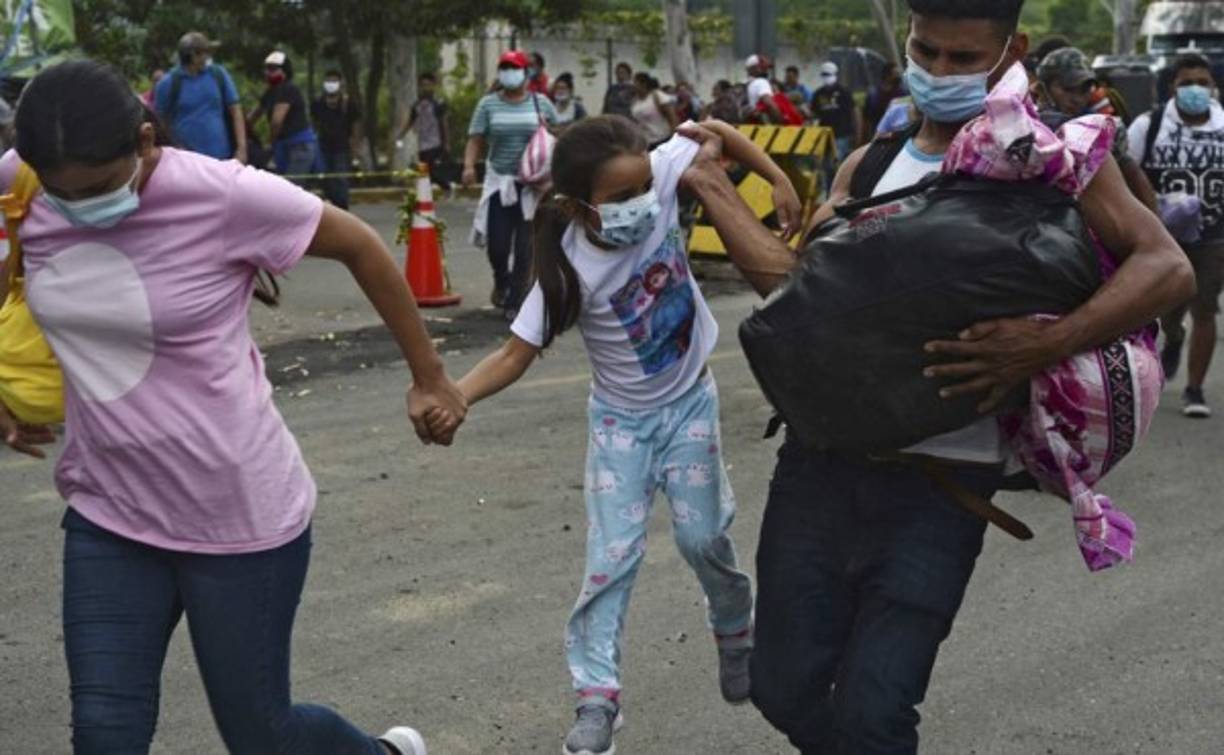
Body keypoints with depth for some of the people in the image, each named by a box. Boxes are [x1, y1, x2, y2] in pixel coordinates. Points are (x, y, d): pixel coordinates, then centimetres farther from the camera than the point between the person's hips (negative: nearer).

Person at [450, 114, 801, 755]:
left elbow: (714, 132, -9)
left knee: (701, 534, 4)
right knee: (612, 554, -6)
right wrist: (453, 394, -42)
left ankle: (736, 635, 34)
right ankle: (596, 699, 2)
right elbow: (516, 355, -27)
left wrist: (778, 179, -17)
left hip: (690, 401, 2)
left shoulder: (659, 176, -24)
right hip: (622, 418, -2)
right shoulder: (572, 270, -29)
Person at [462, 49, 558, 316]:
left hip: (532, 185, 0)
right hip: (500, 181, 0)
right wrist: (469, 166, -18)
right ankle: (501, 281, 29)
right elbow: (475, 139, -3)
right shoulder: (488, 104, 2)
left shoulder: (540, 103, 3)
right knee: (497, 244, -3)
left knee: (525, 248, 0)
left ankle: (514, 301, 10)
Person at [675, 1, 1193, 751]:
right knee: (786, 691, 9)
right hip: (823, 456, 4)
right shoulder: (867, 167, 14)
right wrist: (713, 186, 5)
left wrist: (1049, 342, -25)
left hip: (939, 480, -4)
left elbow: (1169, 269, -11)